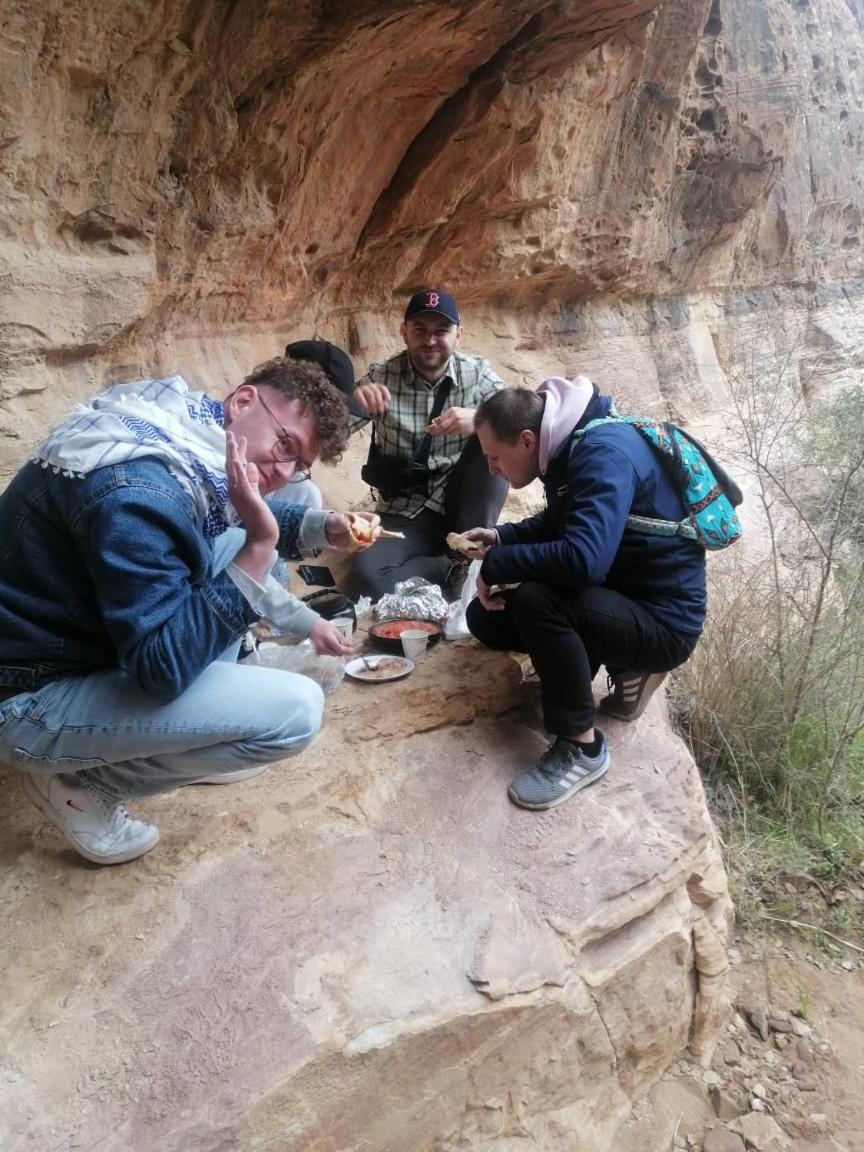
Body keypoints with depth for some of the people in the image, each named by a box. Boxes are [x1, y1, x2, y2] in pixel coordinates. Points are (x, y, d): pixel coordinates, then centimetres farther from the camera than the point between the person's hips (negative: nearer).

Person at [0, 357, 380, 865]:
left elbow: (240, 524, 18)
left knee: (244, 546, 8)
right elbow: (163, 667, -29)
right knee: (298, 709, -20)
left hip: (87, 635, 10)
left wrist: (324, 527, -1)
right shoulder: (138, 490, -32)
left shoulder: (189, 437, -2)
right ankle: (83, 782, 0)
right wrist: (258, 546, -33)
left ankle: (194, 732, 14)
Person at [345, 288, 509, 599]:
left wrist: (479, 419, -32)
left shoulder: (477, 372, -1)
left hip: (460, 508, 1)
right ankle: (454, 568, -8)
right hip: (405, 515, -1)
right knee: (366, 577, -29)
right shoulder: (382, 376, -3)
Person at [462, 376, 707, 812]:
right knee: (485, 617, 6)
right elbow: (559, 524, 21)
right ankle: (626, 666, 9)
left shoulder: (604, 454, -25)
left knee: (534, 600, -33)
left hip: (662, 620, -9)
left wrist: (497, 564, -22)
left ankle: (581, 746, -14)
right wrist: (501, 538, 3)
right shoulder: (570, 448, 3)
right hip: (616, 595, 10)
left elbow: (583, 558, -37)